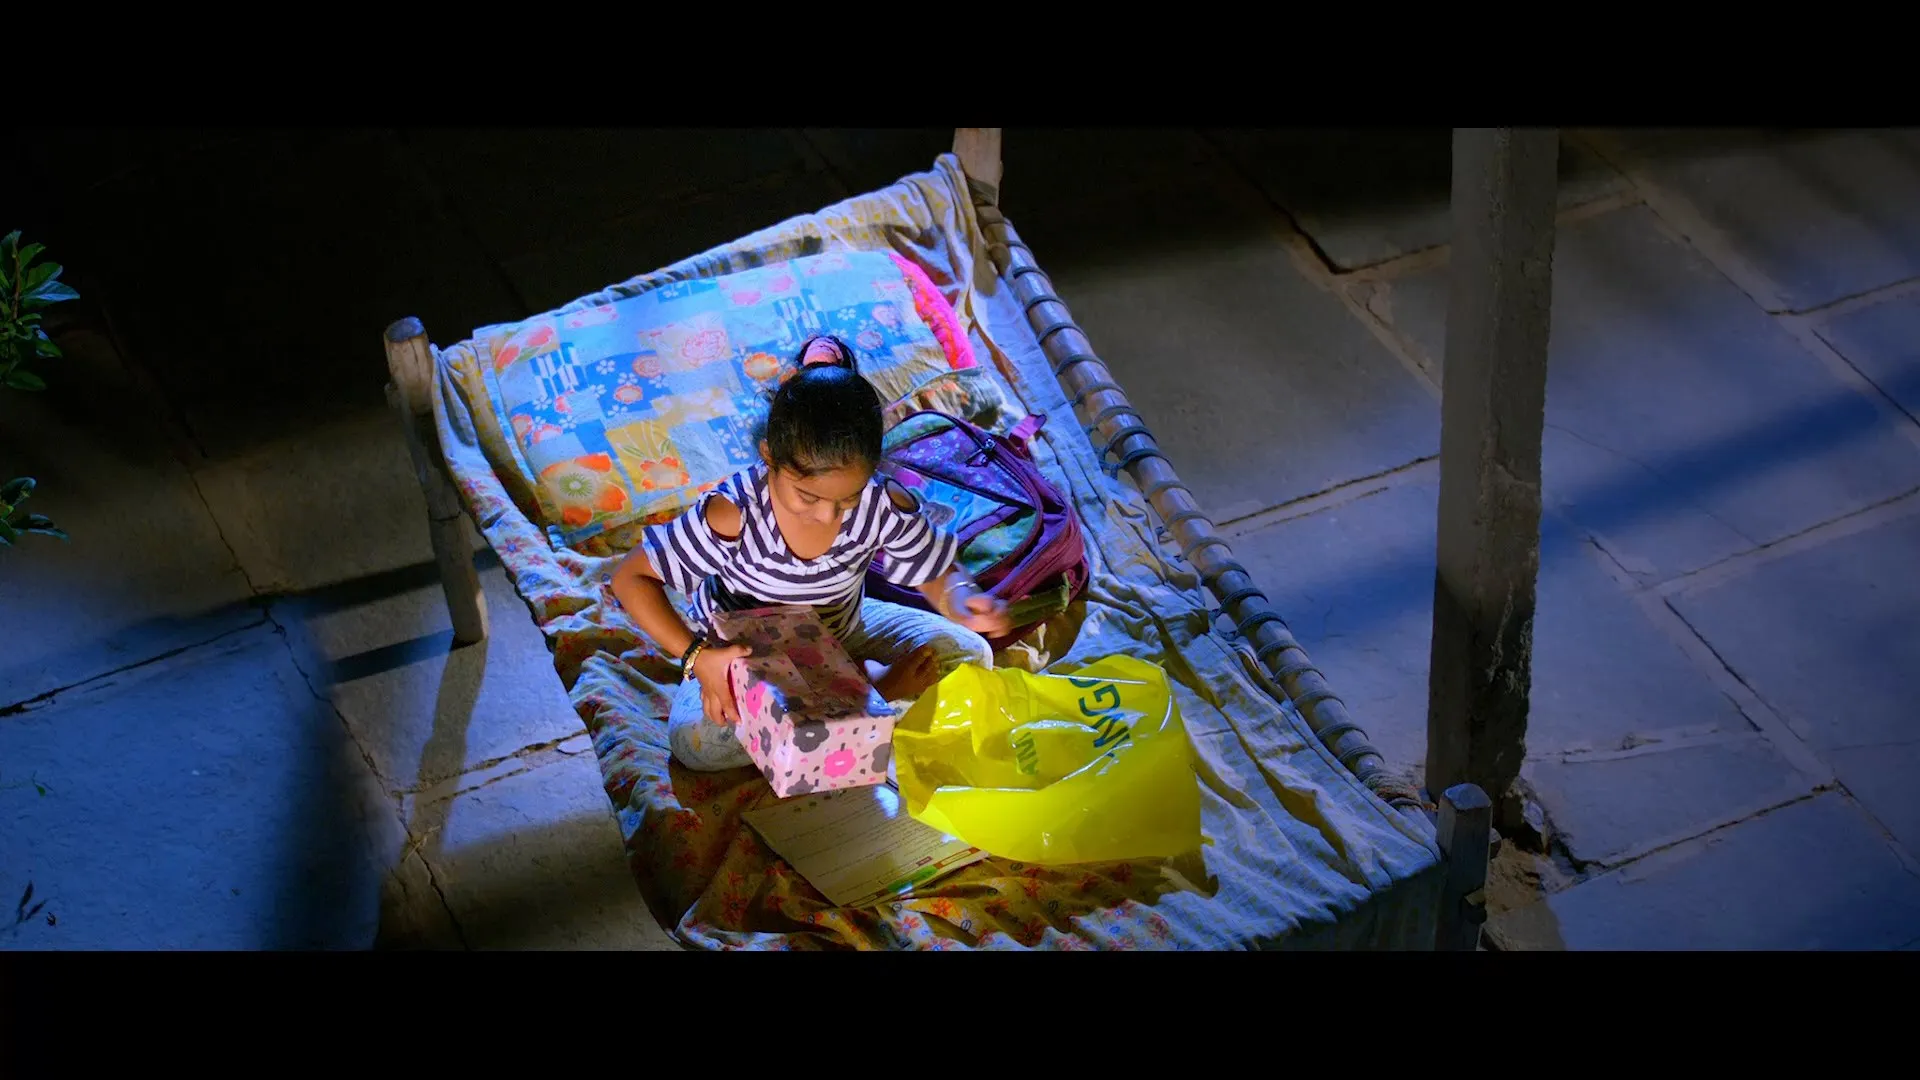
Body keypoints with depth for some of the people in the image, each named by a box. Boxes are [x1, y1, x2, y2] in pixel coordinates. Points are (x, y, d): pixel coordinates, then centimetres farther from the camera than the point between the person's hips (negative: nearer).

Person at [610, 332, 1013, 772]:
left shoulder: (885, 506, -27)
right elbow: (630, 578, -25)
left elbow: (938, 574, -10)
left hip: (842, 631, 2)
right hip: (745, 651, -2)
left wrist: (962, 600, -36)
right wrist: (696, 656, -37)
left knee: (969, 654, -14)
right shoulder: (732, 516, -35)